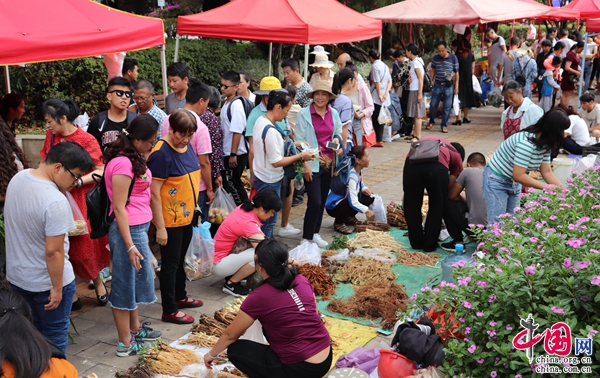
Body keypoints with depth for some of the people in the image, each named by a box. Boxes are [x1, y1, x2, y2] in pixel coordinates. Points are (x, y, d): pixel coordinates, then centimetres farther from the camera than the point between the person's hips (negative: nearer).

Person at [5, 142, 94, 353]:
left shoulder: (18, 178, -4)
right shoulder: (56, 202, -31)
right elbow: (53, 252, -27)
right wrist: (57, 288, -17)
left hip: (17, 275, 8)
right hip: (45, 281, -8)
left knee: (39, 328, 26)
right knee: (55, 335, 13)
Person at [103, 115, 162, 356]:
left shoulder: (133, 159, 10)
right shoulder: (122, 163, -20)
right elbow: (118, 208, -20)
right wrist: (129, 245, -21)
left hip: (140, 227, 10)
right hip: (128, 230, -9)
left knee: (135, 280, 21)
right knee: (125, 283, 2)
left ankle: (135, 328, 37)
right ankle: (125, 343, 15)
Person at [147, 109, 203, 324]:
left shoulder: (187, 147, 3)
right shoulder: (161, 154, -21)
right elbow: (153, 193, -21)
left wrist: (194, 208, 16)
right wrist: (160, 227, -20)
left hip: (187, 216, 8)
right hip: (170, 220, -8)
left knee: (181, 260, 22)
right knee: (170, 263, 4)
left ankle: (180, 297, 39)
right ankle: (169, 310, 16)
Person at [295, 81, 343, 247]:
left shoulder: (334, 114, 7)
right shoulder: (303, 114, -8)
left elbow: (338, 133, 20)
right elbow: (299, 140, -9)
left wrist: (337, 139, -5)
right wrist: (305, 165, -14)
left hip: (329, 163, 5)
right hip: (312, 164, -5)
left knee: (322, 201, 12)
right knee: (315, 202, -9)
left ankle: (315, 233, 26)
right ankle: (306, 238, 4)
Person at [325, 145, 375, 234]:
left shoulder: (359, 170, -3)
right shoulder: (351, 175, -30)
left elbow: (360, 183, 20)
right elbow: (353, 202, -36)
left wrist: (363, 188, -1)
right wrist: (366, 211, -38)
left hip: (344, 200, 9)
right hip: (333, 207, -9)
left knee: (370, 197, 0)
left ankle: (349, 217, 15)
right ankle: (338, 223, -11)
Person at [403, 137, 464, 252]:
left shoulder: (428, 140, 42)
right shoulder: (456, 155, 32)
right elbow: (450, 184, 28)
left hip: (412, 162, 2)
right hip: (437, 166, -2)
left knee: (412, 205, 20)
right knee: (437, 207, 21)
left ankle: (416, 242, 32)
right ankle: (430, 244, 28)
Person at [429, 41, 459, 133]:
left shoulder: (453, 58, -3)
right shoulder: (435, 58, 2)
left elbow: (456, 73, 0)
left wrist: (456, 86, -2)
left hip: (449, 86, -2)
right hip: (437, 85, 2)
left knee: (447, 107, 3)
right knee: (433, 105, 5)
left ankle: (444, 125, 14)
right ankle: (431, 121, 27)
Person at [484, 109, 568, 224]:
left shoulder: (545, 144, -4)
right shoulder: (526, 143, -32)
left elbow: (547, 172, -1)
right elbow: (518, 175, -31)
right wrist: (546, 187, -26)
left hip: (514, 183, 9)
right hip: (496, 180, -9)